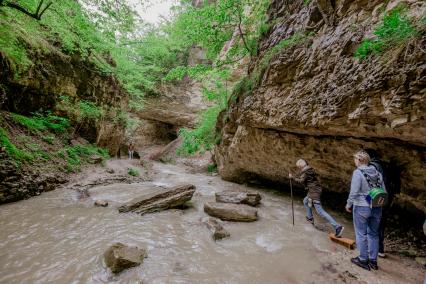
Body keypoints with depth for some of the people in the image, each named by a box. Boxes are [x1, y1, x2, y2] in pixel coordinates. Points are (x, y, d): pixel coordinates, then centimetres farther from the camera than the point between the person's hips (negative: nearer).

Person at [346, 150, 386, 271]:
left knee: (361, 234, 8)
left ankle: (363, 260, 19)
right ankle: (373, 261, 27)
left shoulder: (358, 172, -15)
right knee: (373, 234, 17)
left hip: (362, 207, -6)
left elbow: (354, 192, -17)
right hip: (377, 208, 6)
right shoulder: (377, 173, 4)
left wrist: (349, 204, -3)